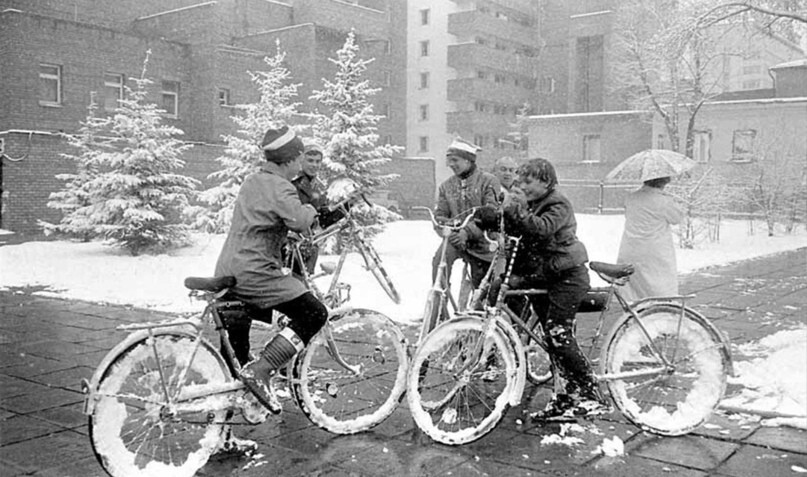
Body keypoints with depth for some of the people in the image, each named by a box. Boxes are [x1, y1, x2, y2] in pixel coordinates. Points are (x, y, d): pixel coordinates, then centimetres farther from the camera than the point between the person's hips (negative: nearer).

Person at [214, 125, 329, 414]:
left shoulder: (251, 181, 18)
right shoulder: (280, 188, -10)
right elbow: (299, 221, -25)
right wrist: (310, 209, -4)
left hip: (226, 271, 10)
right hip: (254, 272, -10)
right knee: (314, 313, -9)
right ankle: (260, 371, -15)